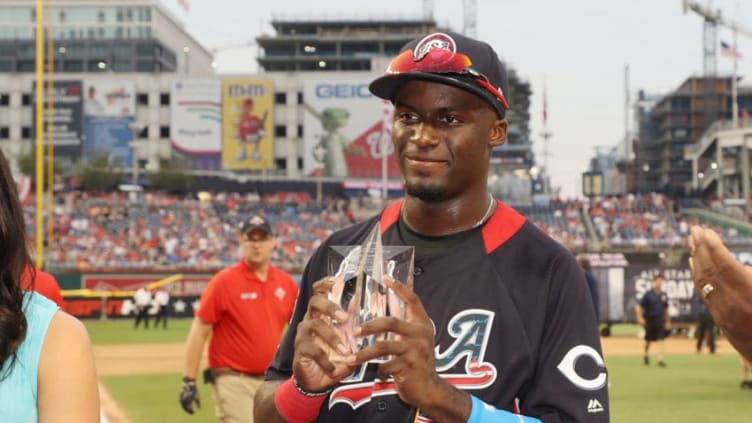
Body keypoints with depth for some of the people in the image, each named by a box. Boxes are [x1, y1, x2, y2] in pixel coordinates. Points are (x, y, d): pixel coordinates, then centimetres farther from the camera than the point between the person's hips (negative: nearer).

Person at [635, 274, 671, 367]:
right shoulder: (648, 294, -6)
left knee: (661, 340, -11)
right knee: (648, 341, 12)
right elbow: (638, 306, -7)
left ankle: (661, 359, -16)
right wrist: (640, 317, -17)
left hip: (660, 321, 2)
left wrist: (668, 321, 18)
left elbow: (666, 309, 17)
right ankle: (646, 355, 38)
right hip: (649, 320, -2)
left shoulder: (664, 295, 7)